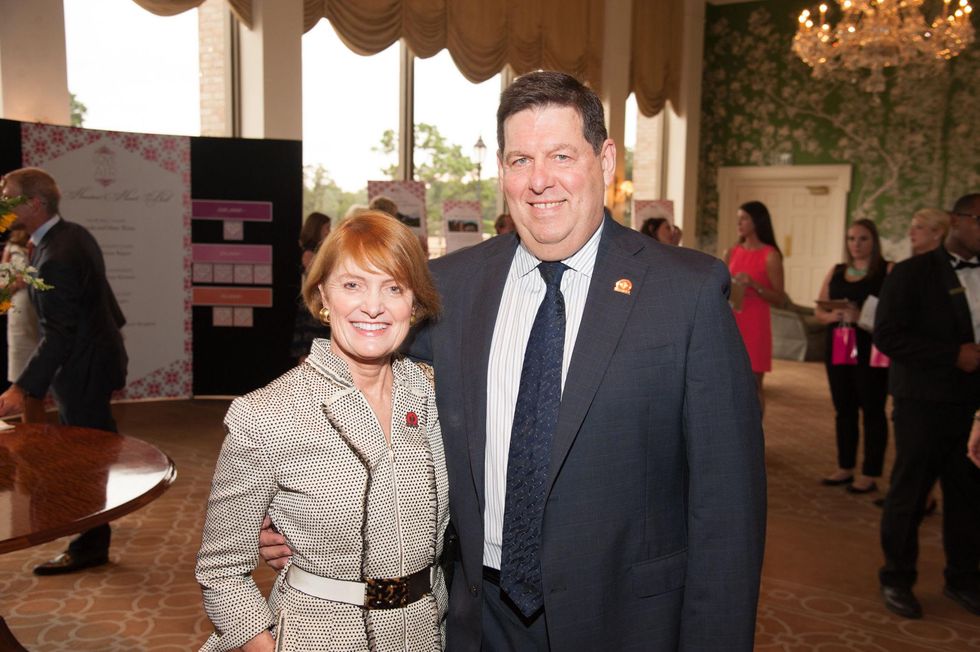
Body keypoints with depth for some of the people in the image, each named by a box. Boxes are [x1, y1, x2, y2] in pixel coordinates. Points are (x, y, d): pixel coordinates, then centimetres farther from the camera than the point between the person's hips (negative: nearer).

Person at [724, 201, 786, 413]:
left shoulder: (770, 255, -5)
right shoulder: (732, 252, 11)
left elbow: (780, 299, -7)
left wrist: (753, 284, -19)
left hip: (754, 326, -5)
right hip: (731, 324, 5)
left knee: (753, 385, -3)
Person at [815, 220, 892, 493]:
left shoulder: (888, 271, -3)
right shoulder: (836, 271, 13)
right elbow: (819, 311, 11)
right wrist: (833, 316, -10)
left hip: (871, 349, -5)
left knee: (872, 410, -1)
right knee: (843, 409, 11)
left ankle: (870, 474, 6)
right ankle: (845, 467, 21)